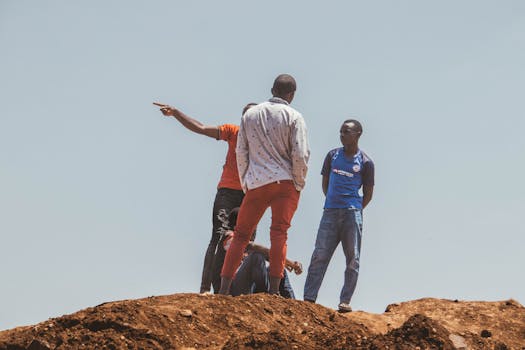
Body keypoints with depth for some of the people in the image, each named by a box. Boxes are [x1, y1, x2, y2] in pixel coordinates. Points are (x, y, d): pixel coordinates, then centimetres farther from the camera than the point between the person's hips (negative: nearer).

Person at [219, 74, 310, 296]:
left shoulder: (250, 114, 11)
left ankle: (223, 290, 3)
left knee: (241, 234, 7)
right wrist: (299, 183, 4)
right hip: (285, 182, -3)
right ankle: (274, 290, -13)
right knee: (279, 233, -6)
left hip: (256, 184, 3)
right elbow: (300, 155, -8)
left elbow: (241, 152, 9)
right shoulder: (293, 117, -1)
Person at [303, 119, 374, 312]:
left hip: (352, 213, -2)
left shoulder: (365, 162, 3)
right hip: (330, 212, 2)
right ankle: (309, 298, -9)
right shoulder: (332, 155, 12)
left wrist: (354, 210, 6)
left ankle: (345, 301, -1)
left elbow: (368, 194, 7)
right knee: (319, 256, -5)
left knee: (353, 259, -3)